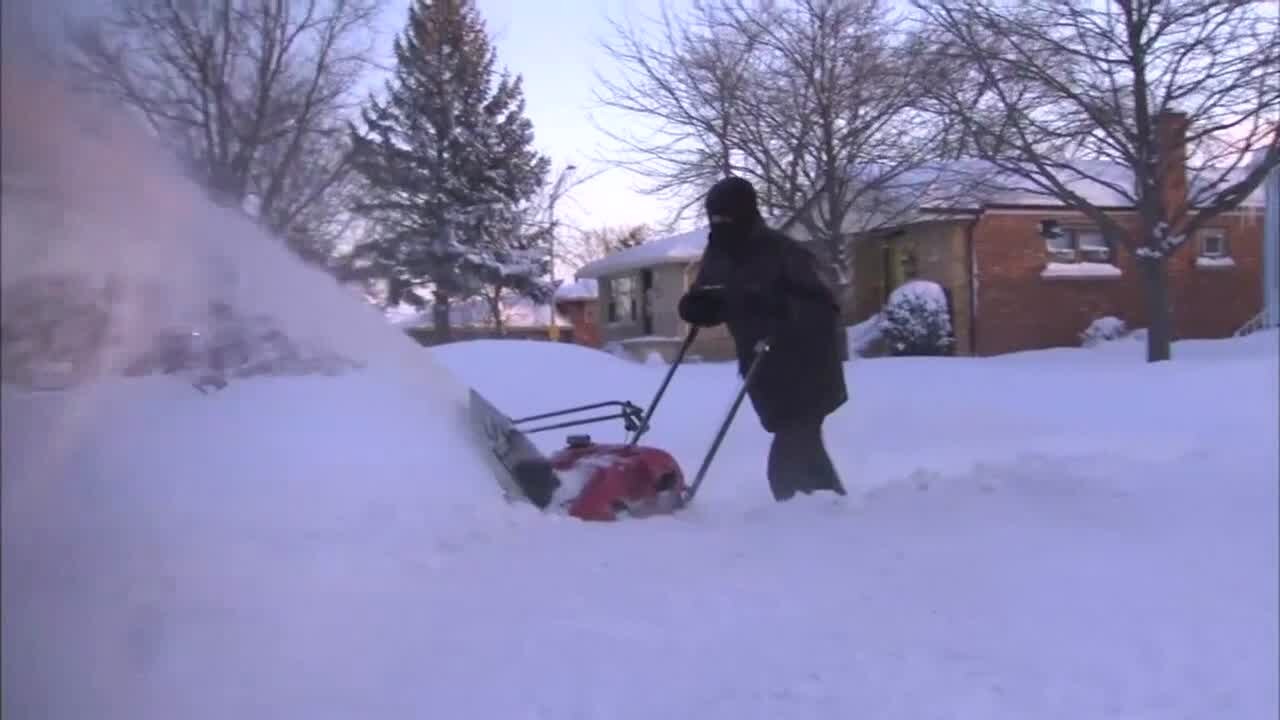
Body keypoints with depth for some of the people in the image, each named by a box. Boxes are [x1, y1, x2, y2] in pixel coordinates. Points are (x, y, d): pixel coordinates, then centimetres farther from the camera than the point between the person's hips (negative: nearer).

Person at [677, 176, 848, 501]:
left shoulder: (783, 252, -19)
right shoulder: (717, 257, 3)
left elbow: (825, 309, -22)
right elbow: (714, 307, 15)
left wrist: (779, 307, -39)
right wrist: (696, 306, -9)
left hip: (805, 374, -8)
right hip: (765, 373, 8)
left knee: (786, 464, -15)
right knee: (802, 448, 20)